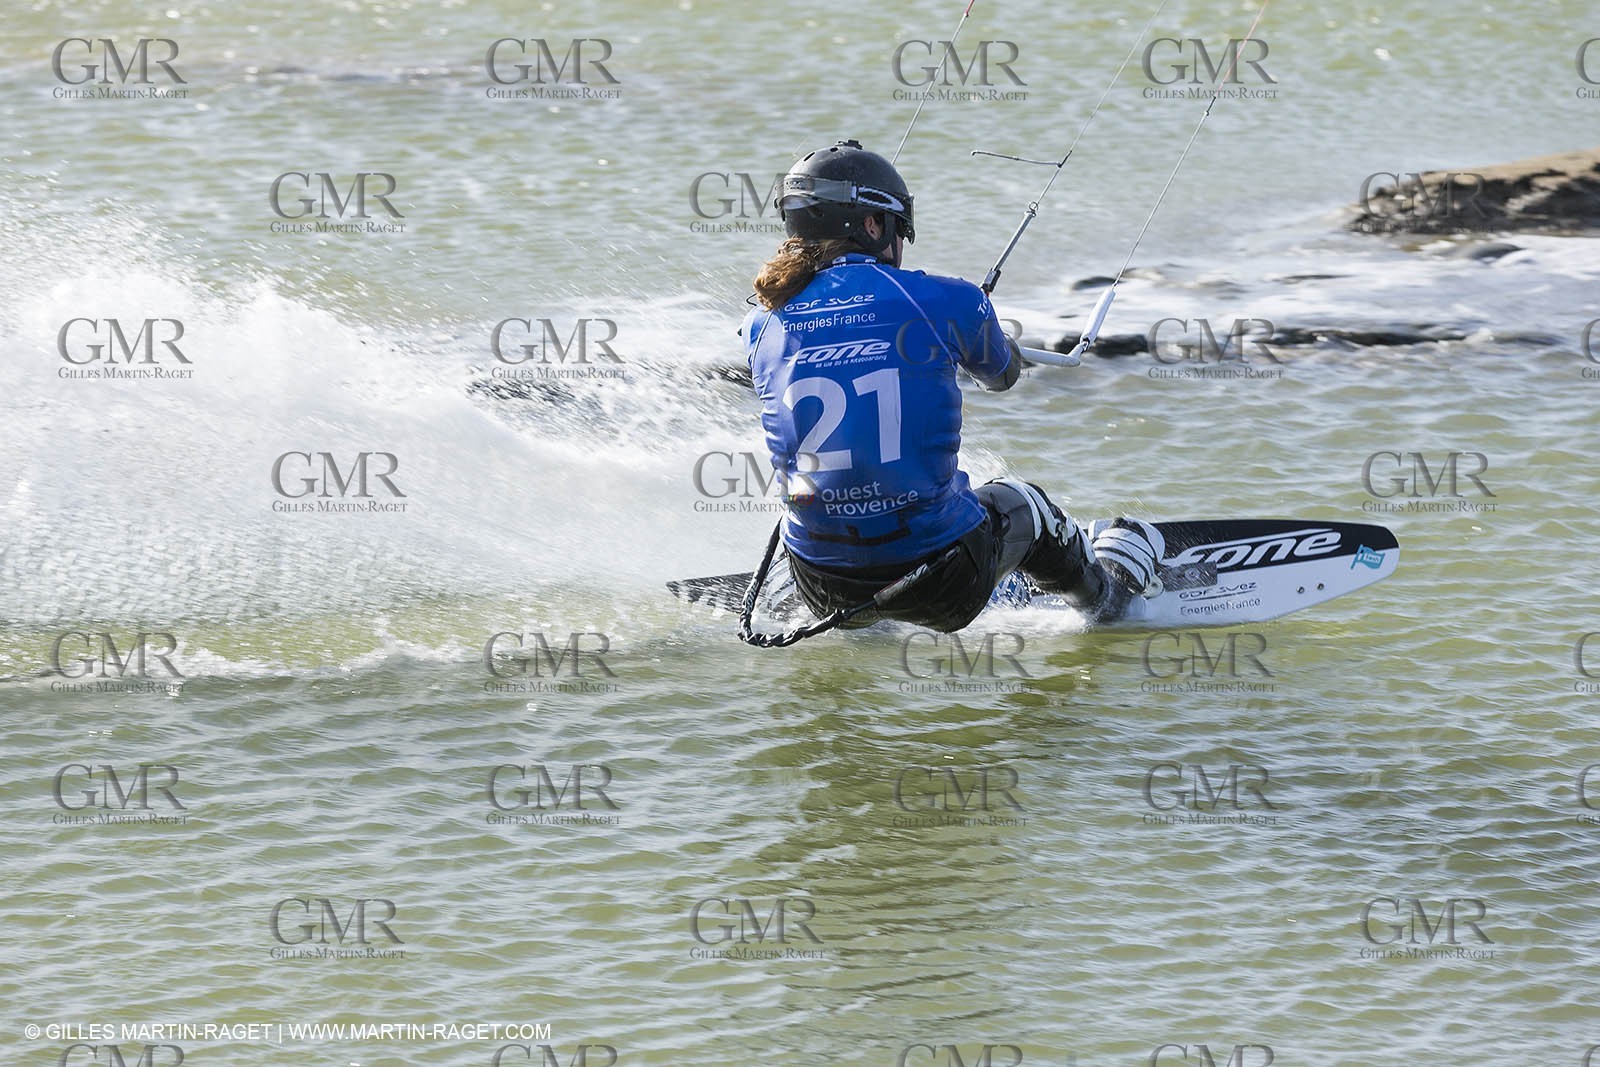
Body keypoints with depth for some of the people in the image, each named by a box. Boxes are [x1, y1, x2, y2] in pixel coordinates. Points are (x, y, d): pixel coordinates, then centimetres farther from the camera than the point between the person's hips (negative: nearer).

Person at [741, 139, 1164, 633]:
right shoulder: (943, 301, -9)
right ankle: (1108, 585, 63)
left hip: (829, 596, 2)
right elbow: (1002, 373, 13)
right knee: (1020, 503, 33)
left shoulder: (763, 326, -3)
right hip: (945, 585, -2)